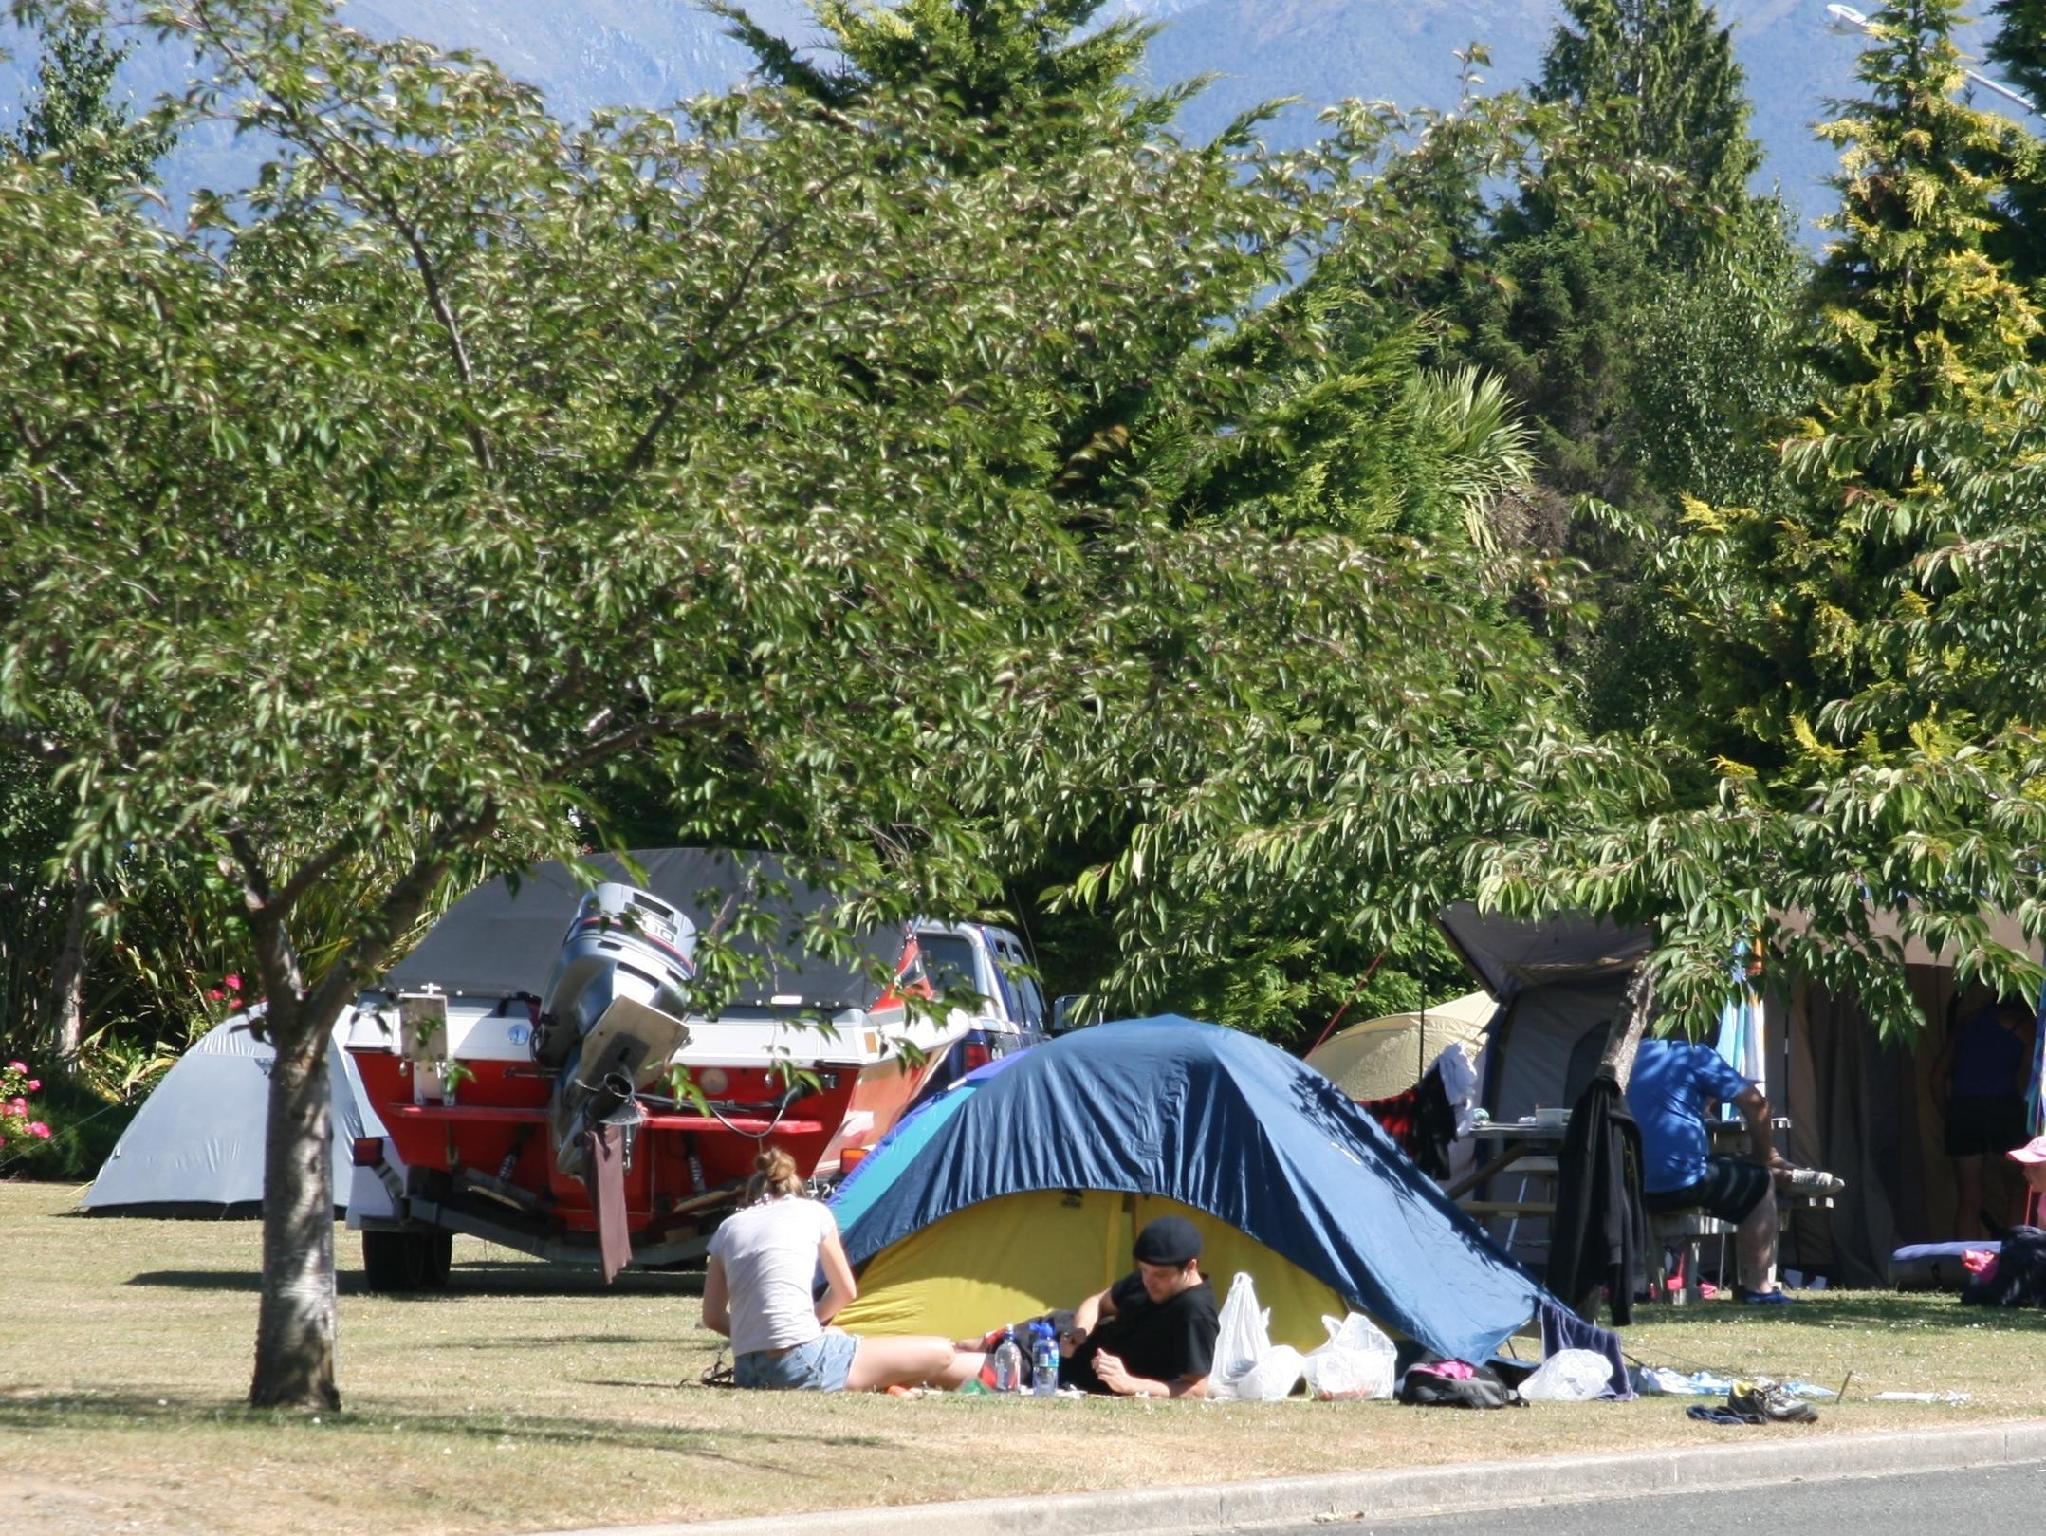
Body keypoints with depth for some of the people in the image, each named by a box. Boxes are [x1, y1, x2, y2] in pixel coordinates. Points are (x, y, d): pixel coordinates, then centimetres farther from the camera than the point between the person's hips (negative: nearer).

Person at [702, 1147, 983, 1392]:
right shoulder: (812, 1213, 6)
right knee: (939, 1355, 6)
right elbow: (846, 1291, 13)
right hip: (799, 1366, -6)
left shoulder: (729, 1228, 14)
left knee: (836, 1337, 40)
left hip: (746, 1373, 6)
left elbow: (713, 1317, 15)